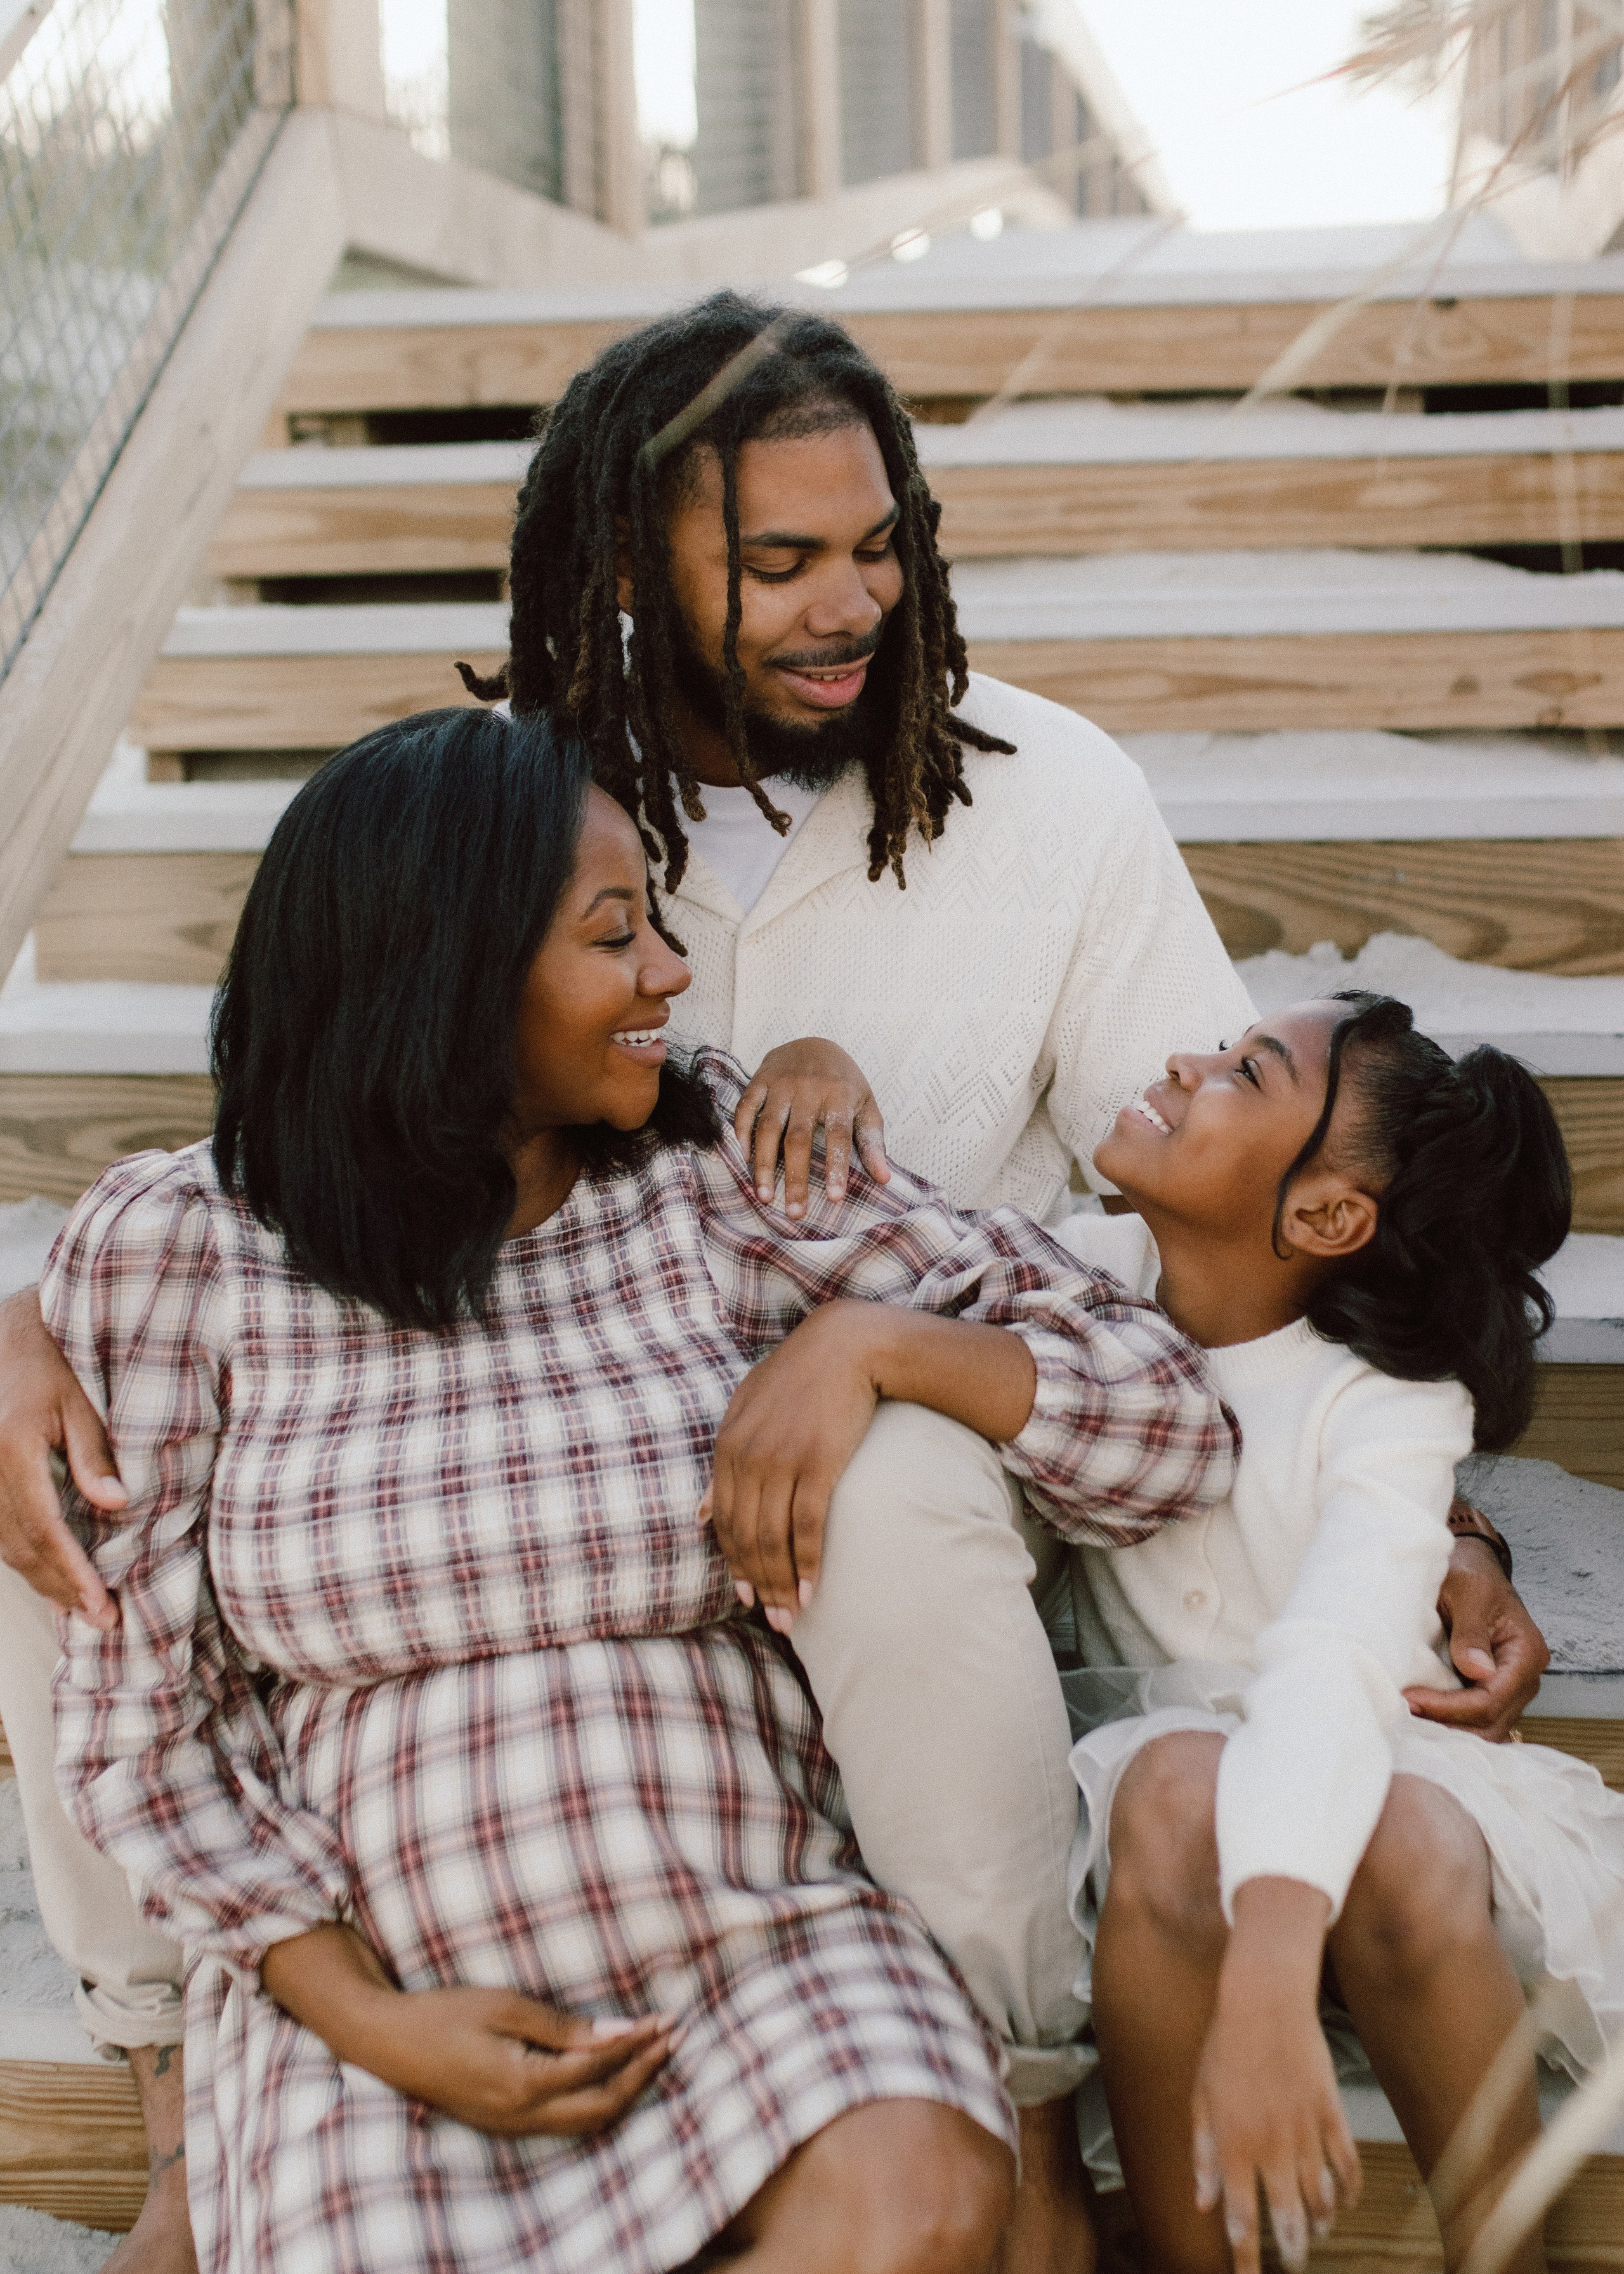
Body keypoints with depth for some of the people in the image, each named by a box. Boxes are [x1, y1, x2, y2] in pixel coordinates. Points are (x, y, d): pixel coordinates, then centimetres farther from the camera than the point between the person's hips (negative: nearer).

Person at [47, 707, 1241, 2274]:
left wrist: (871, 1336, -16)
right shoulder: (171, 1252, -2)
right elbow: (136, 1717, 3)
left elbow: (1172, 1432, 1)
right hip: (369, 1969, -1)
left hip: (764, 1934, 1)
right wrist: (371, 2023, -9)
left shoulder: (728, 1175, 1)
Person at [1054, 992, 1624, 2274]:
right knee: (1181, 1786, -34)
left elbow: (1334, 1668, -37)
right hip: (1153, 1746, 2)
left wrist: (1267, 1986, -53)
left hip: (1346, 1770, -2)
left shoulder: (1392, 1401, -20)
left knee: (1406, 1842, -37)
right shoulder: (1092, 1278, -6)